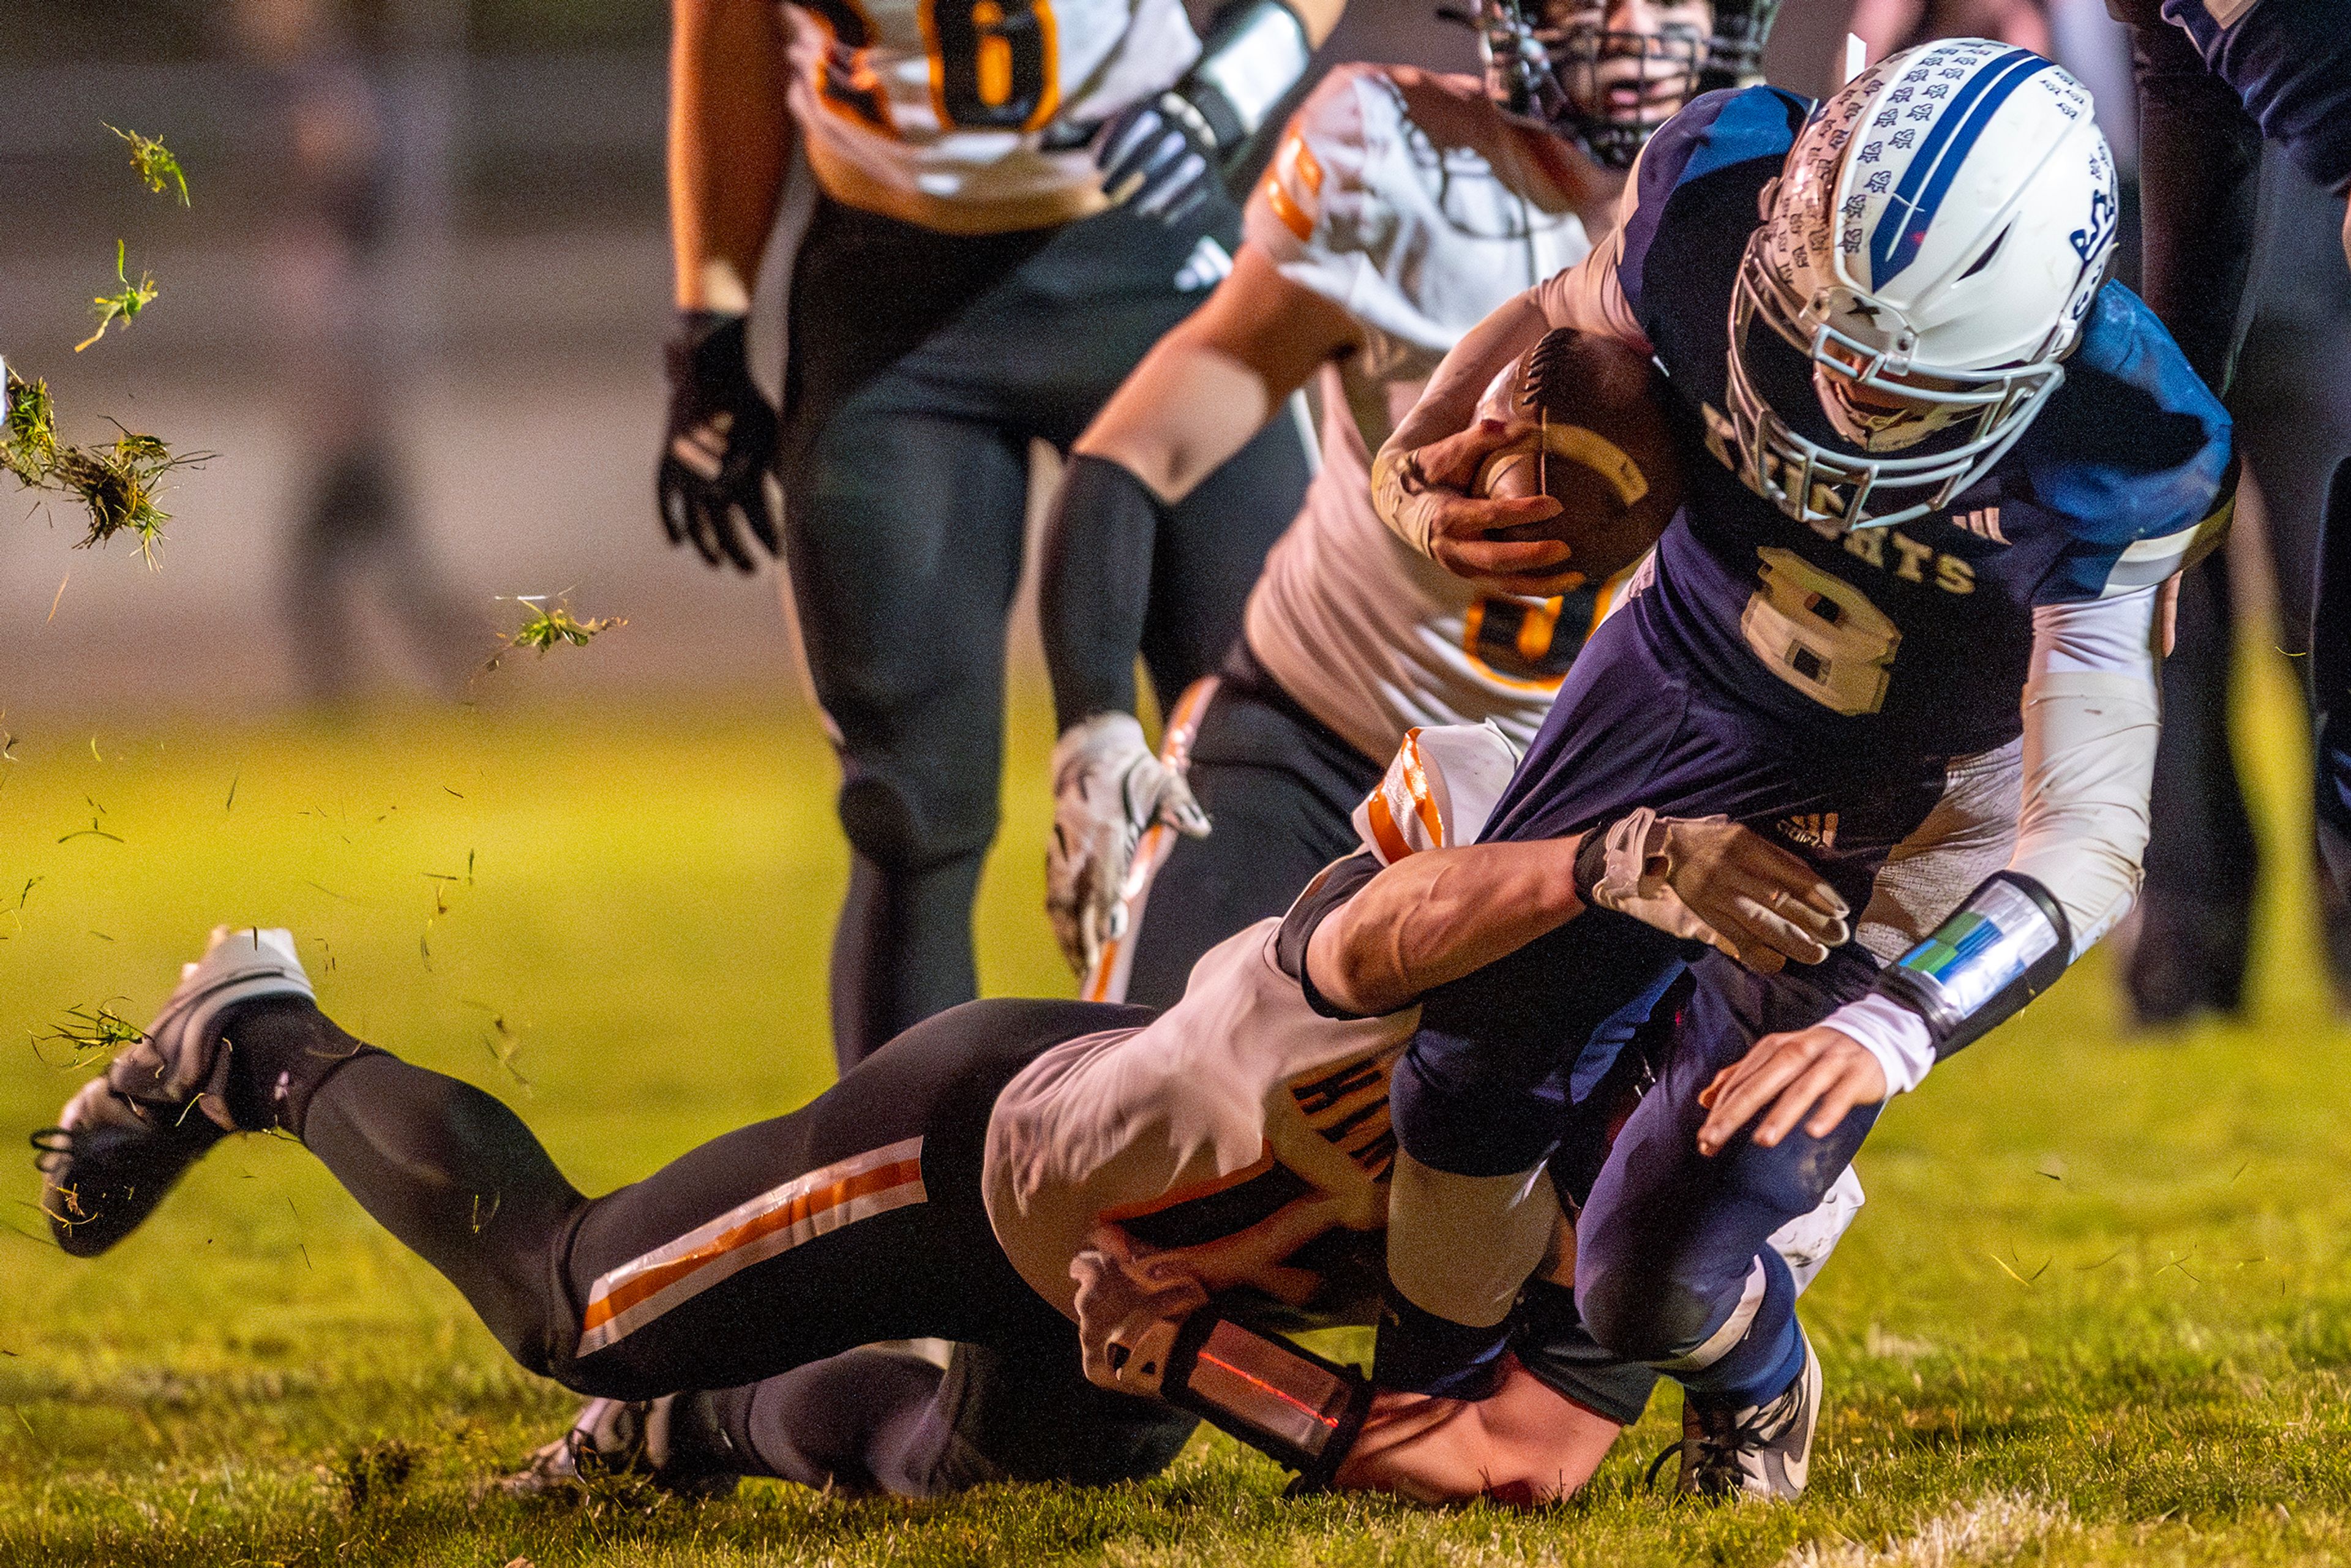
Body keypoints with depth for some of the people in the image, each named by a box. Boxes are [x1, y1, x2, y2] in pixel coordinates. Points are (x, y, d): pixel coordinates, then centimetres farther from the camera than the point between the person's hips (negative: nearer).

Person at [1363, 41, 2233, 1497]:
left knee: (1651, 1282, -8)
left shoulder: (2115, 464, -35)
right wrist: (1424, 461, -19)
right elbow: (1564, 324, -1)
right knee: (1475, 1061, 7)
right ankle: (1422, 1410, 37)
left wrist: (1893, 1024, -44)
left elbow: (2091, 835, -31)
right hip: (1683, 679, 3)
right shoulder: (1720, 201, -28)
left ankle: (1755, 1385, 29)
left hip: (1888, 814, -3)